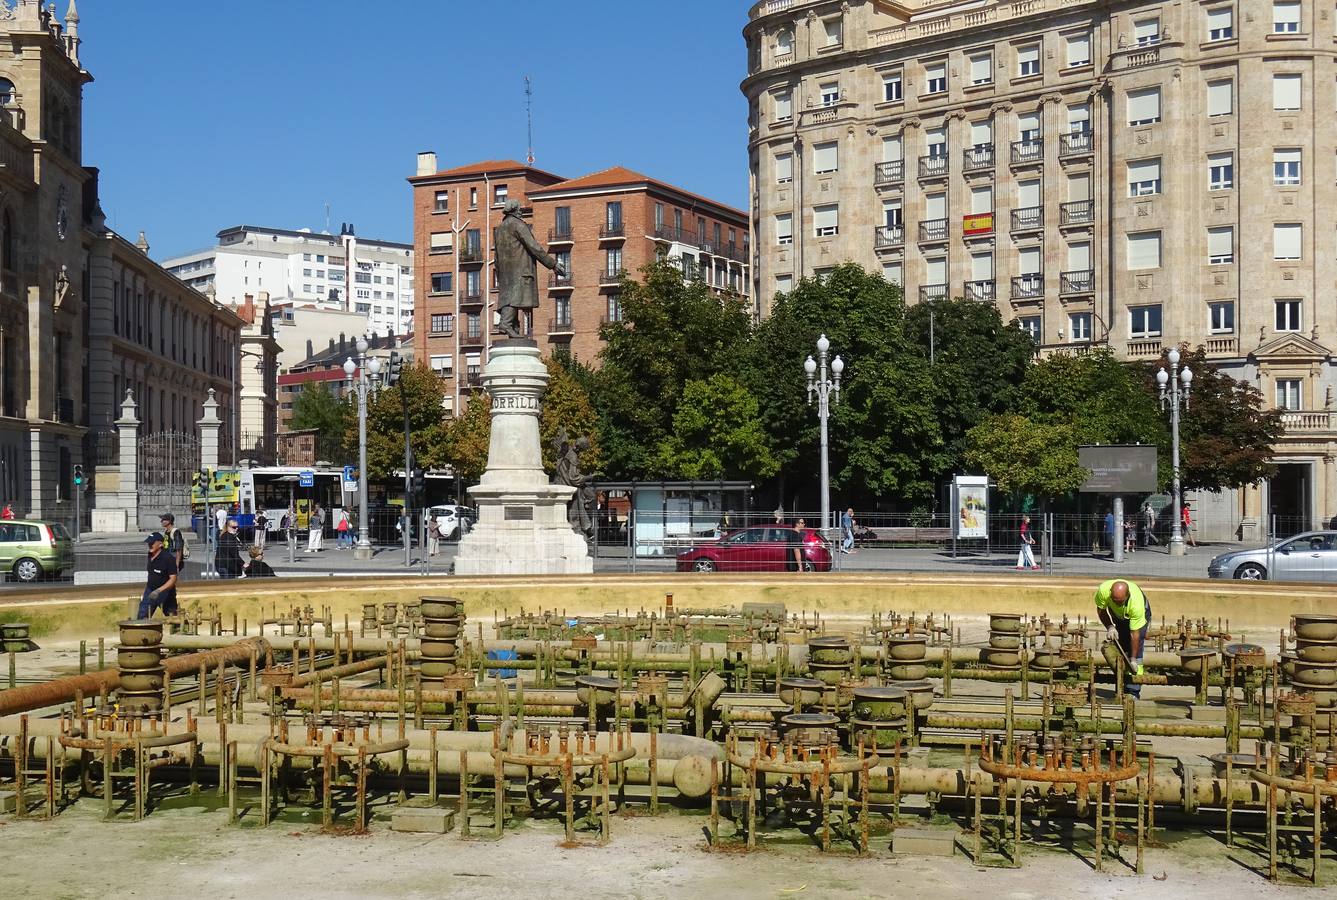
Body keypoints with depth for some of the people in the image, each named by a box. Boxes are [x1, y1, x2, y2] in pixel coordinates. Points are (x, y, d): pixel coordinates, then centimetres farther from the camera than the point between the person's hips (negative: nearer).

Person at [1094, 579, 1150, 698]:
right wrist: (1109, 627, -25)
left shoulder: (1136, 604, -43)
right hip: (1118, 615, 4)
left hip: (1139, 616, -4)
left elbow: (1135, 634, -35)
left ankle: (1133, 691, -14)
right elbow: (1100, 610, -12)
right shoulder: (1103, 590, -36)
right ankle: (1122, 688, 2)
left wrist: (1133, 660, -31)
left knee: (1135, 650, -15)